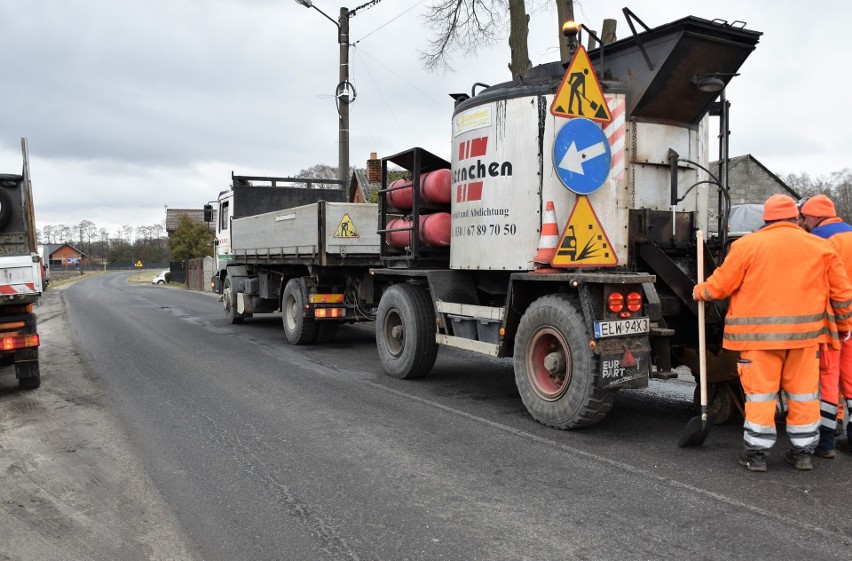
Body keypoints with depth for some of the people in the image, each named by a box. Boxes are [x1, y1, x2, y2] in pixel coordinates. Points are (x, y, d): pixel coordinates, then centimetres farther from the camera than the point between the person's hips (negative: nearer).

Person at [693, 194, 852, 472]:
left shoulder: (747, 245, -4)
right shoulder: (821, 247, 7)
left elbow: (720, 285, -3)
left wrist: (699, 291, 17)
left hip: (760, 333, -3)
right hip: (805, 332, 3)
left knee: (760, 391, 4)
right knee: (803, 391, 13)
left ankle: (757, 453, 9)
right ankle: (803, 451, 22)